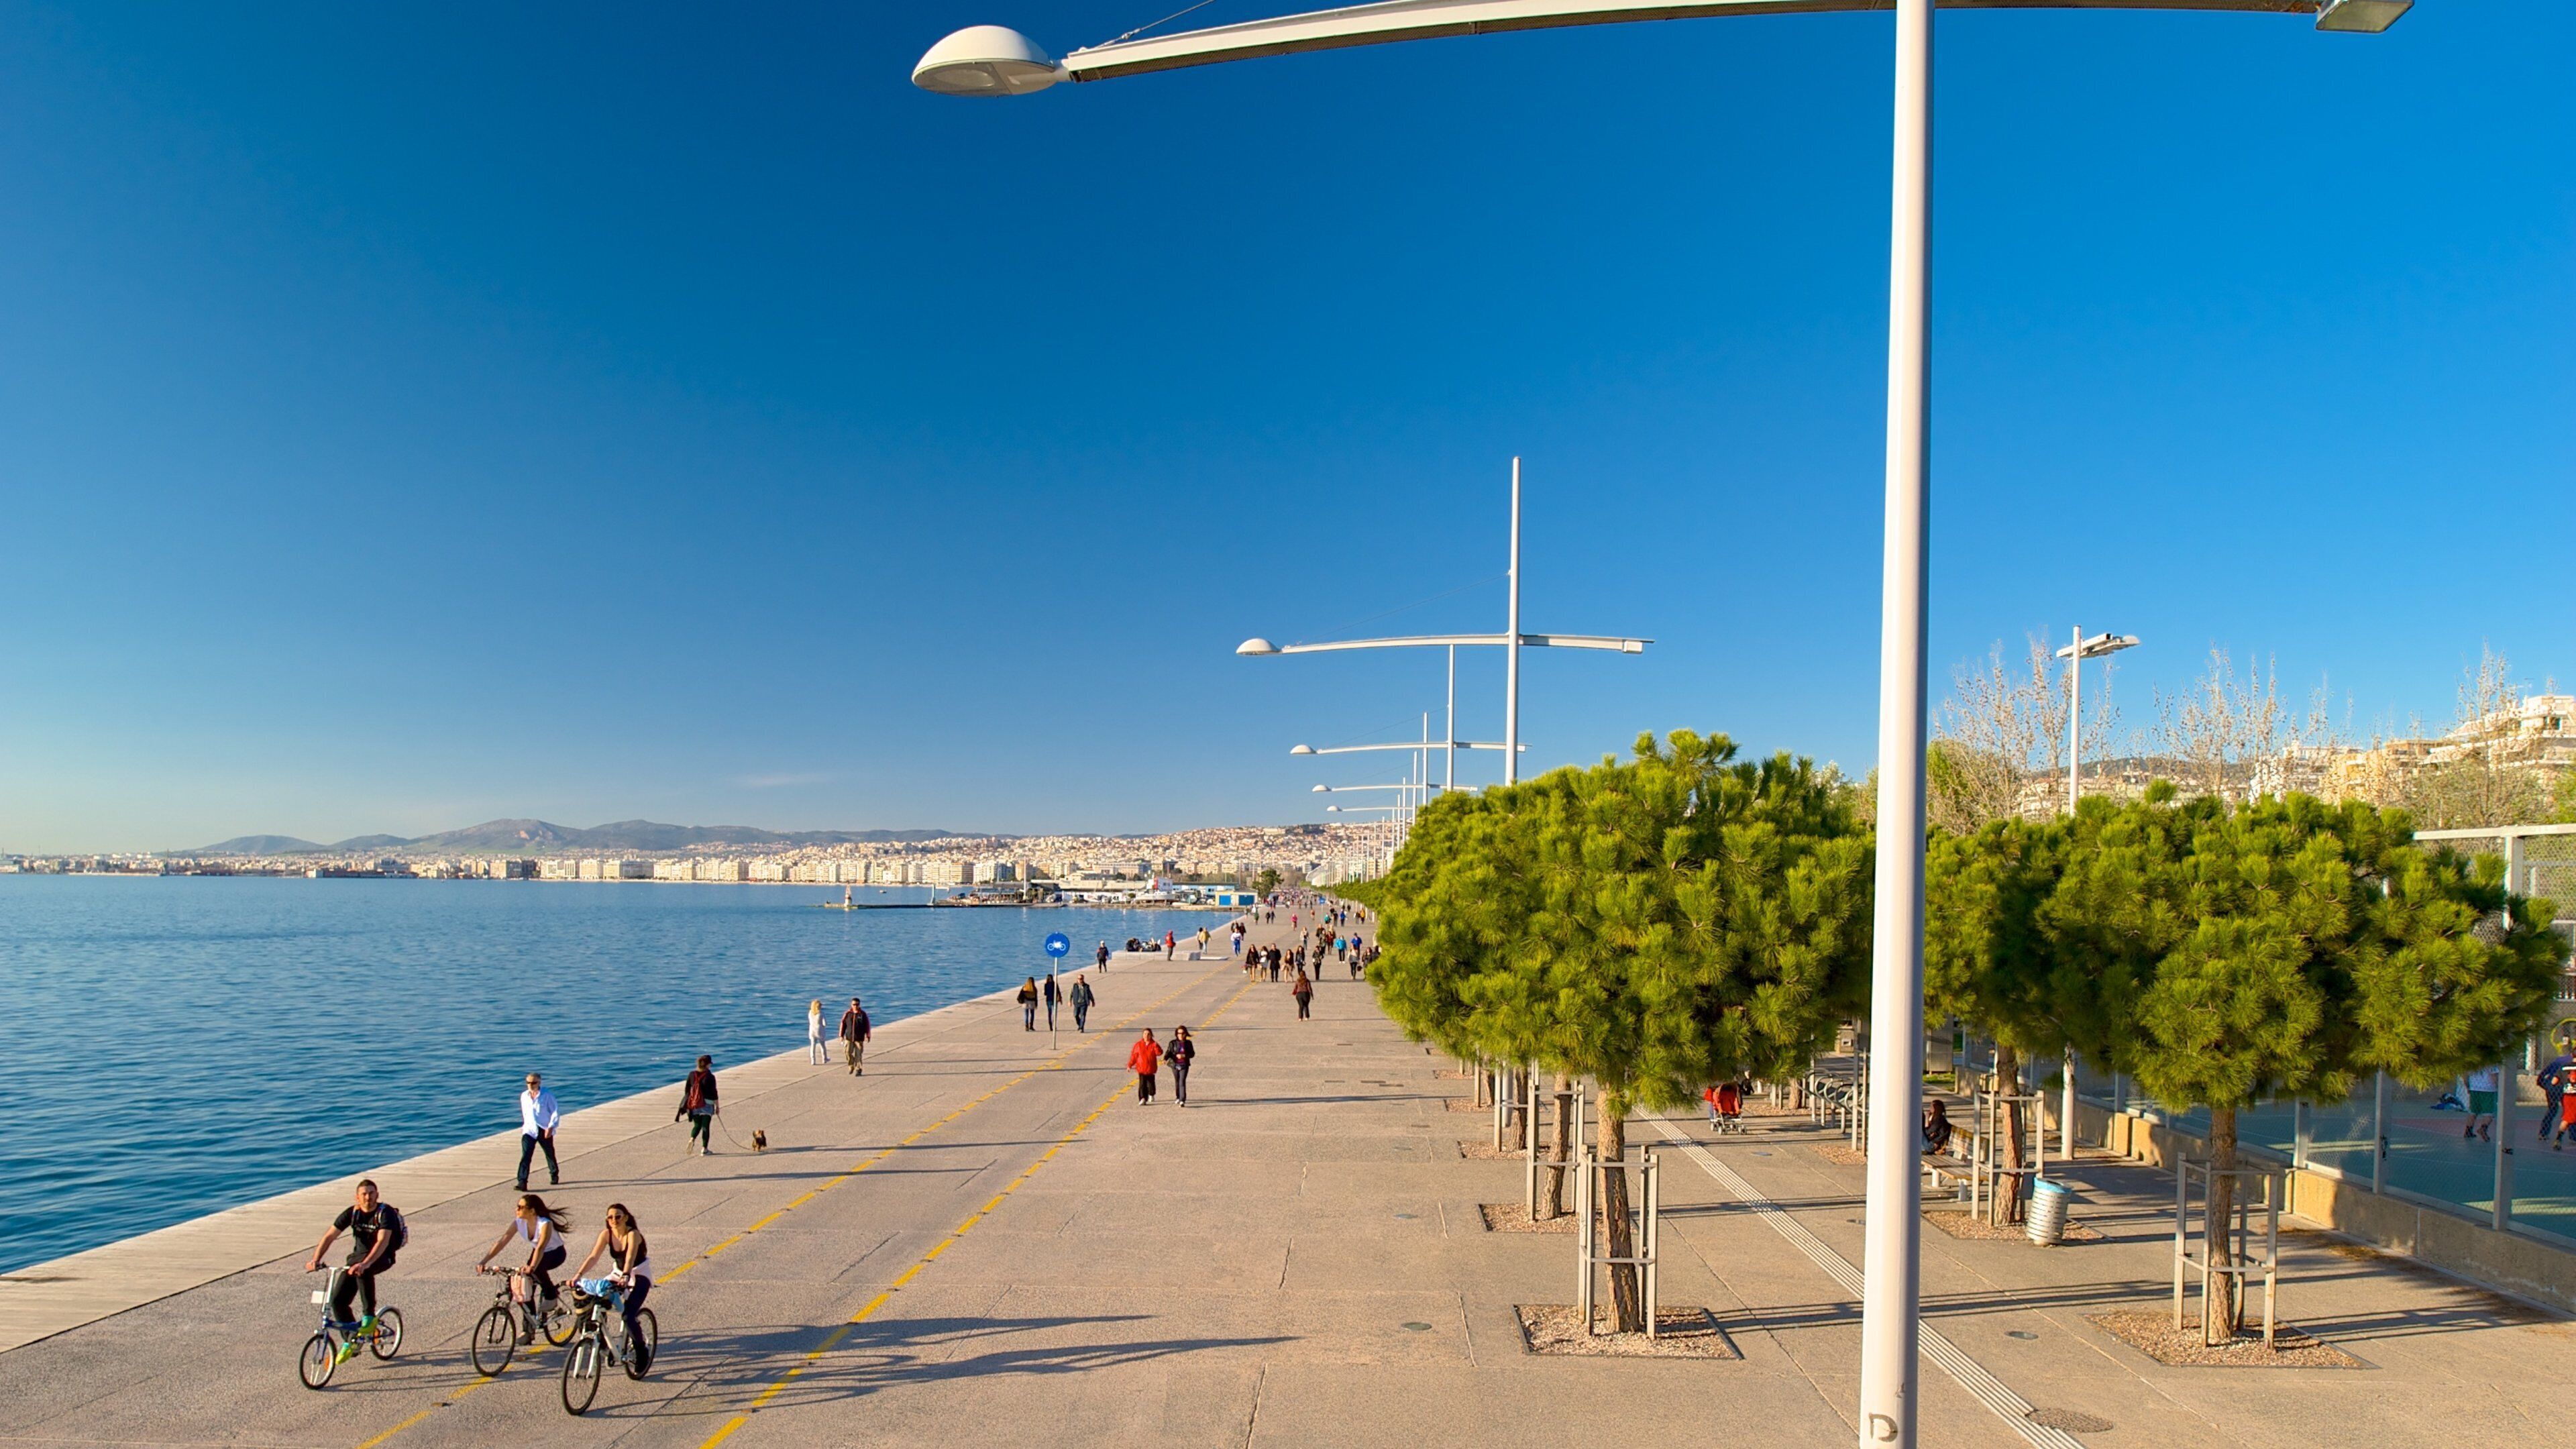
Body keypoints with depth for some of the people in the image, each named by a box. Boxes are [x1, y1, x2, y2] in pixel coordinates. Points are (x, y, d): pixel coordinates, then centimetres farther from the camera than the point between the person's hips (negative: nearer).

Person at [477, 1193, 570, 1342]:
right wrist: (484, 1261, -31)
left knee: (536, 1268, -37)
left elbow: (540, 1247, -46)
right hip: (538, 1252, 6)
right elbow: (501, 1242, -19)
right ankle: (527, 1328, 1)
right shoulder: (519, 1222, -15)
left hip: (555, 1253, -6)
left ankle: (551, 1295, -11)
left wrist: (531, 1267, -62)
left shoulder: (545, 1224, -33)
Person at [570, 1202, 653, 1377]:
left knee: (628, 1315, -21)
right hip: (619, 1274, 6)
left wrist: (625, 1276, -56)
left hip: (639, 1275, -6)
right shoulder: (607, 1234, -9)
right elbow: (593, 1257, -17)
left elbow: (630, 1257, -39)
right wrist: (578, 1275, -33)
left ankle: (643, 1352, 1)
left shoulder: (633, 1234, -24)